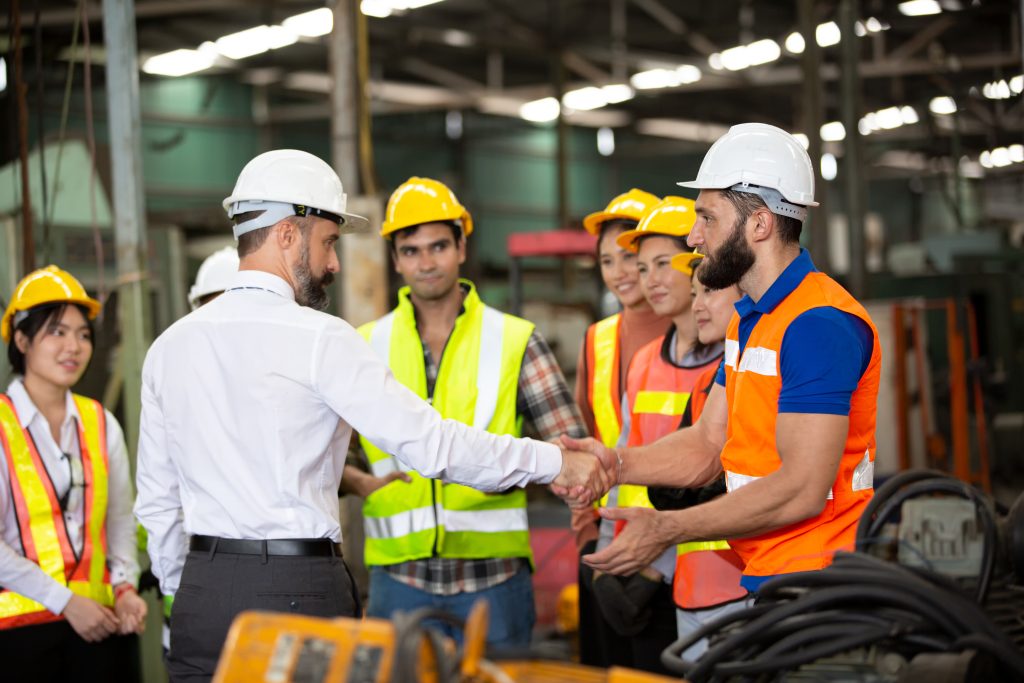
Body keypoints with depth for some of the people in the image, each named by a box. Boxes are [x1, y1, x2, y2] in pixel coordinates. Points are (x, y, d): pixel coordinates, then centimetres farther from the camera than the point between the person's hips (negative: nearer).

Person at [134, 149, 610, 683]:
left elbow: (156, 500, 12)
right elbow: (429, 442, -11)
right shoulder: (318, 339, -9)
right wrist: (555, 463, -3)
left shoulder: (169, 346, 9)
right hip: (298, 589, -6)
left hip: (200, 598, 6)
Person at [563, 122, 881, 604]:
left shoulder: (819, 324, -18)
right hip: (761, 581, 9)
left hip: (812, 592, -9)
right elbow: (707, 445, 13)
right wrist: (616, 463, -6)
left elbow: (801, 490, -24)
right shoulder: (749, 318, 16)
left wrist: (667, 529, -21)